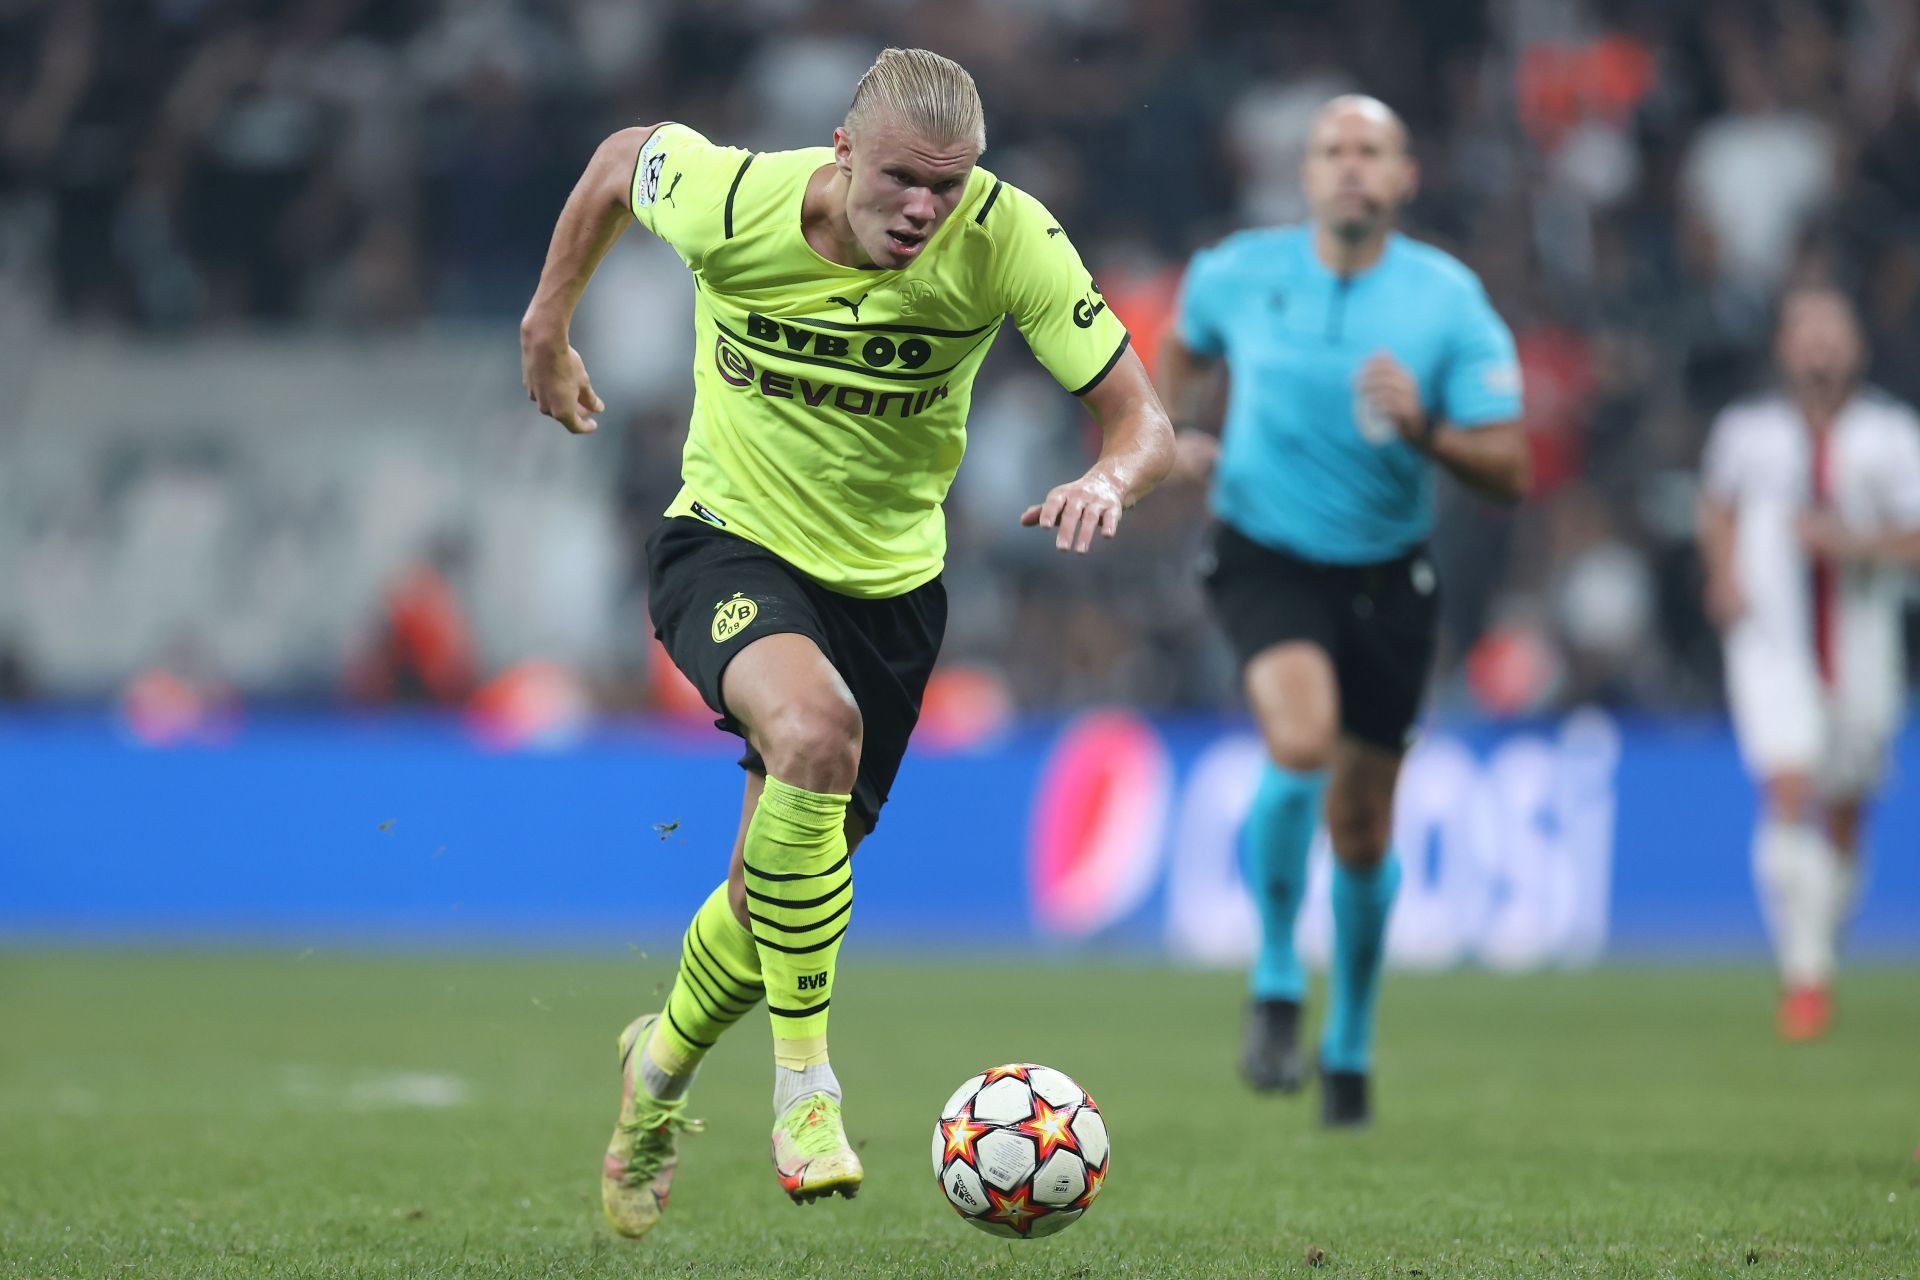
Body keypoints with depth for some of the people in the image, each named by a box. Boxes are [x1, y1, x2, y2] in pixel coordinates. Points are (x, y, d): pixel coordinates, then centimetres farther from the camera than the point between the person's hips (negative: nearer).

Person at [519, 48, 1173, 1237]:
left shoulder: (1007, 238, -22)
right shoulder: (730, 201, -22)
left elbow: (1143, 419, -21)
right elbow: (622, 157, 2)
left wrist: (1110, 481, -44)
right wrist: (547, 326, 10)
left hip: (889, 577, 3)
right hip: (731, 543, -3)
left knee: (778, 892, 10)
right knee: (814, 727, -36)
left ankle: (663, 1063, 45)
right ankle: (805, 1080, -23)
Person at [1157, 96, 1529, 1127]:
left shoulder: (1449, 301, -9)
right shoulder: (1238, 274, -5)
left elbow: (1508, 473, -10)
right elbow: (1187, 350, 20)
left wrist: (1423, 429, -27)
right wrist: (1179, 432, 2)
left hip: (1386, 575, 1)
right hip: (1265, 558, -1)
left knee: (1361, 826, 9)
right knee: (1301, 742, -29)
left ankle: (1348, 1045, 32)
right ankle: (1276, 985, -9)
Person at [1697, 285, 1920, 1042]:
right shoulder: (1748, 432, 2)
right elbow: (1717, 506, 21)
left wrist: (1854, 541, -22)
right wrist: (1725, 574, 4)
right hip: (1772, 646, -1)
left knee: (1844, 822, 10)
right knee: (1790, 794, -20)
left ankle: (1818, 953, 35)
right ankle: (1804, 973, -19)